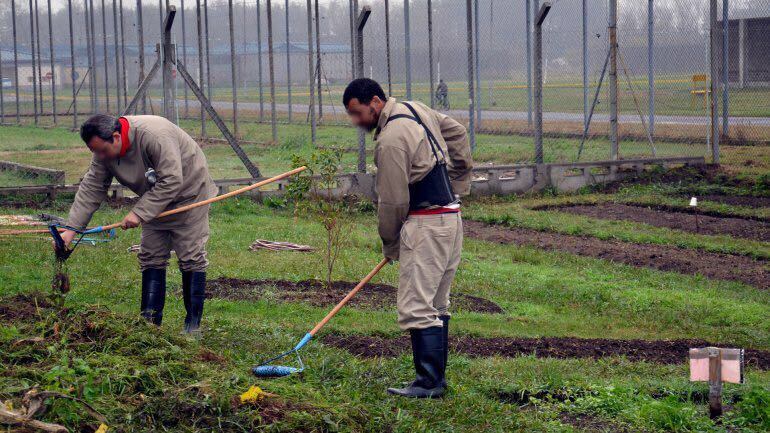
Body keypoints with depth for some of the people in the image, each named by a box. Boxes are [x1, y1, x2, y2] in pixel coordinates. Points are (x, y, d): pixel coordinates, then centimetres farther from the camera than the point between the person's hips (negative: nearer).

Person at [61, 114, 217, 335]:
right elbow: (91, 189, -7)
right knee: (151, 258, 4)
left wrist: (139, 213, -32)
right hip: (156, 200, 7)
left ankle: (193, 324, 0)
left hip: (187, 192, -7)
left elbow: (171, 181, -34)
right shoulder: (104, 150, -11)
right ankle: (150, 320, 7)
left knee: (191, 259, -6)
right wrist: (72, 228, -15)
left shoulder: (154, 135, -35)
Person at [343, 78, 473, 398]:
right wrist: (457, 185, 24)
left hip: (426, 224, -10)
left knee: (416, 307, -9)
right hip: (451, 215, 10)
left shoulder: (390, 139, -18)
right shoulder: (416, 109, 11)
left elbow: (393, 202, -14)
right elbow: (458, 135, 25)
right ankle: (437, 376, 20)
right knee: (436, 304, 15)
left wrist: (390, 245, 0)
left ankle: (429, 382, -9)